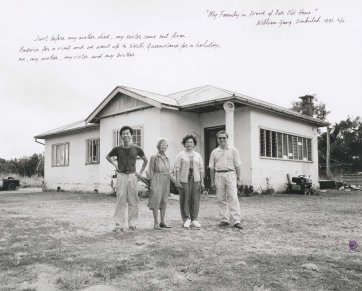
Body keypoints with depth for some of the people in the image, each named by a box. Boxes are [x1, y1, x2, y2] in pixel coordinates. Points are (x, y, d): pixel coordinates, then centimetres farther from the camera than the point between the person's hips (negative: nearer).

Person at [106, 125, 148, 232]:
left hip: (132, 176, 1)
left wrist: (141, 172, 12)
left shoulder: (136, 148, 1)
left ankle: (132, 223, 17)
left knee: (133, 201, 5)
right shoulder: (117, 149, 0)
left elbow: (145, 160, 16)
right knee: (121, 201, 0)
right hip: (121, 176, -1)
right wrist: (115, 164, 7)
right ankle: (119, 225, 6)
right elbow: (108, 156, 20)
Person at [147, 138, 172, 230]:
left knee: (164, 202, 7)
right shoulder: (154, 157, -6)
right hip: (157, 181, -6)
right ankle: (156, 223, 1)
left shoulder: (167, 158, 11)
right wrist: (151, 184, -10)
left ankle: (162, 222, 15)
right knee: (156, 202, -6)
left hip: (166, 182, 6)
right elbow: (151, 172, -6)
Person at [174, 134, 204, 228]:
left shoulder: (198, 155, 13)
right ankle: (186, 219, 10)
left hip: (195, 179, 3)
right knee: (185, 199, -2)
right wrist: (177, 180, -9)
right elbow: (177, 168, -2)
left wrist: (202, 181, 6)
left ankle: (194, 219, 13)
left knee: (195, 199, 2)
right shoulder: (180, 155, 4)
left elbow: (201, 169, 12)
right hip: (184, 179, -2)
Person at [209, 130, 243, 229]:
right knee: (220, 199, 5)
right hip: (218, 175, 3)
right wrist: (212, 181, 8)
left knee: (233, 198, -10)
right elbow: (212, 168, 12)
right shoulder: (214, 152, 11)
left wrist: (239, 178, -3)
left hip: (230, 175, -3)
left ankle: (236, 221, -10)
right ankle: (224, 219, 14)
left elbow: (237, 165, 3)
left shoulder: (233, 150, 6)